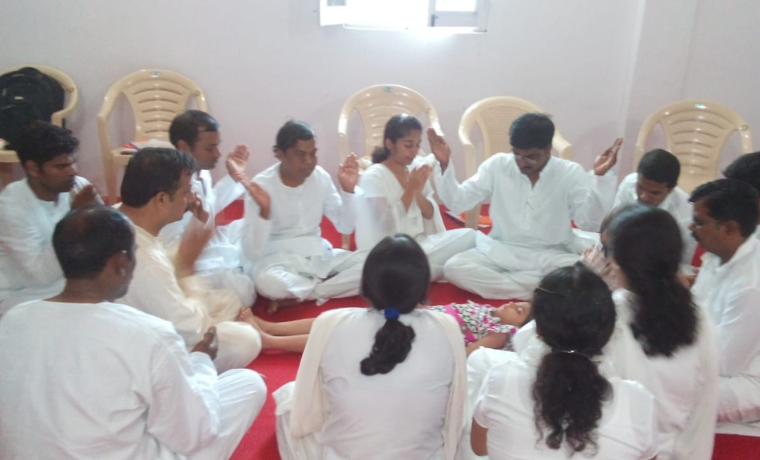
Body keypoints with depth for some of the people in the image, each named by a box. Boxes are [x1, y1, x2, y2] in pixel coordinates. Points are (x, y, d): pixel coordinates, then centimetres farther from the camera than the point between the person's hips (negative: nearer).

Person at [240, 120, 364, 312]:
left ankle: (293, 297, -15)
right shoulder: (262, 185, -16)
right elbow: (252, 253, -20)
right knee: (267, 281, -39)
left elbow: (345, 227, 3)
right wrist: (265, 211, -34)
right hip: (279, 259, -4)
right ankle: (329, 283, -12)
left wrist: (348, 190, -11)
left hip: (318, 255, 5)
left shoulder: (320, 177, -3)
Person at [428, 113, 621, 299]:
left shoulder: (570, 172, -7)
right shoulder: (497, 165, -4)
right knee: (454, 267, -27)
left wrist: (600, 177, -25)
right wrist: (444, 164, -17)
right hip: (501, 252, 2)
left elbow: (590, 222, -14)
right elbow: (456, 202, -3)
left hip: (551, 256, -1)